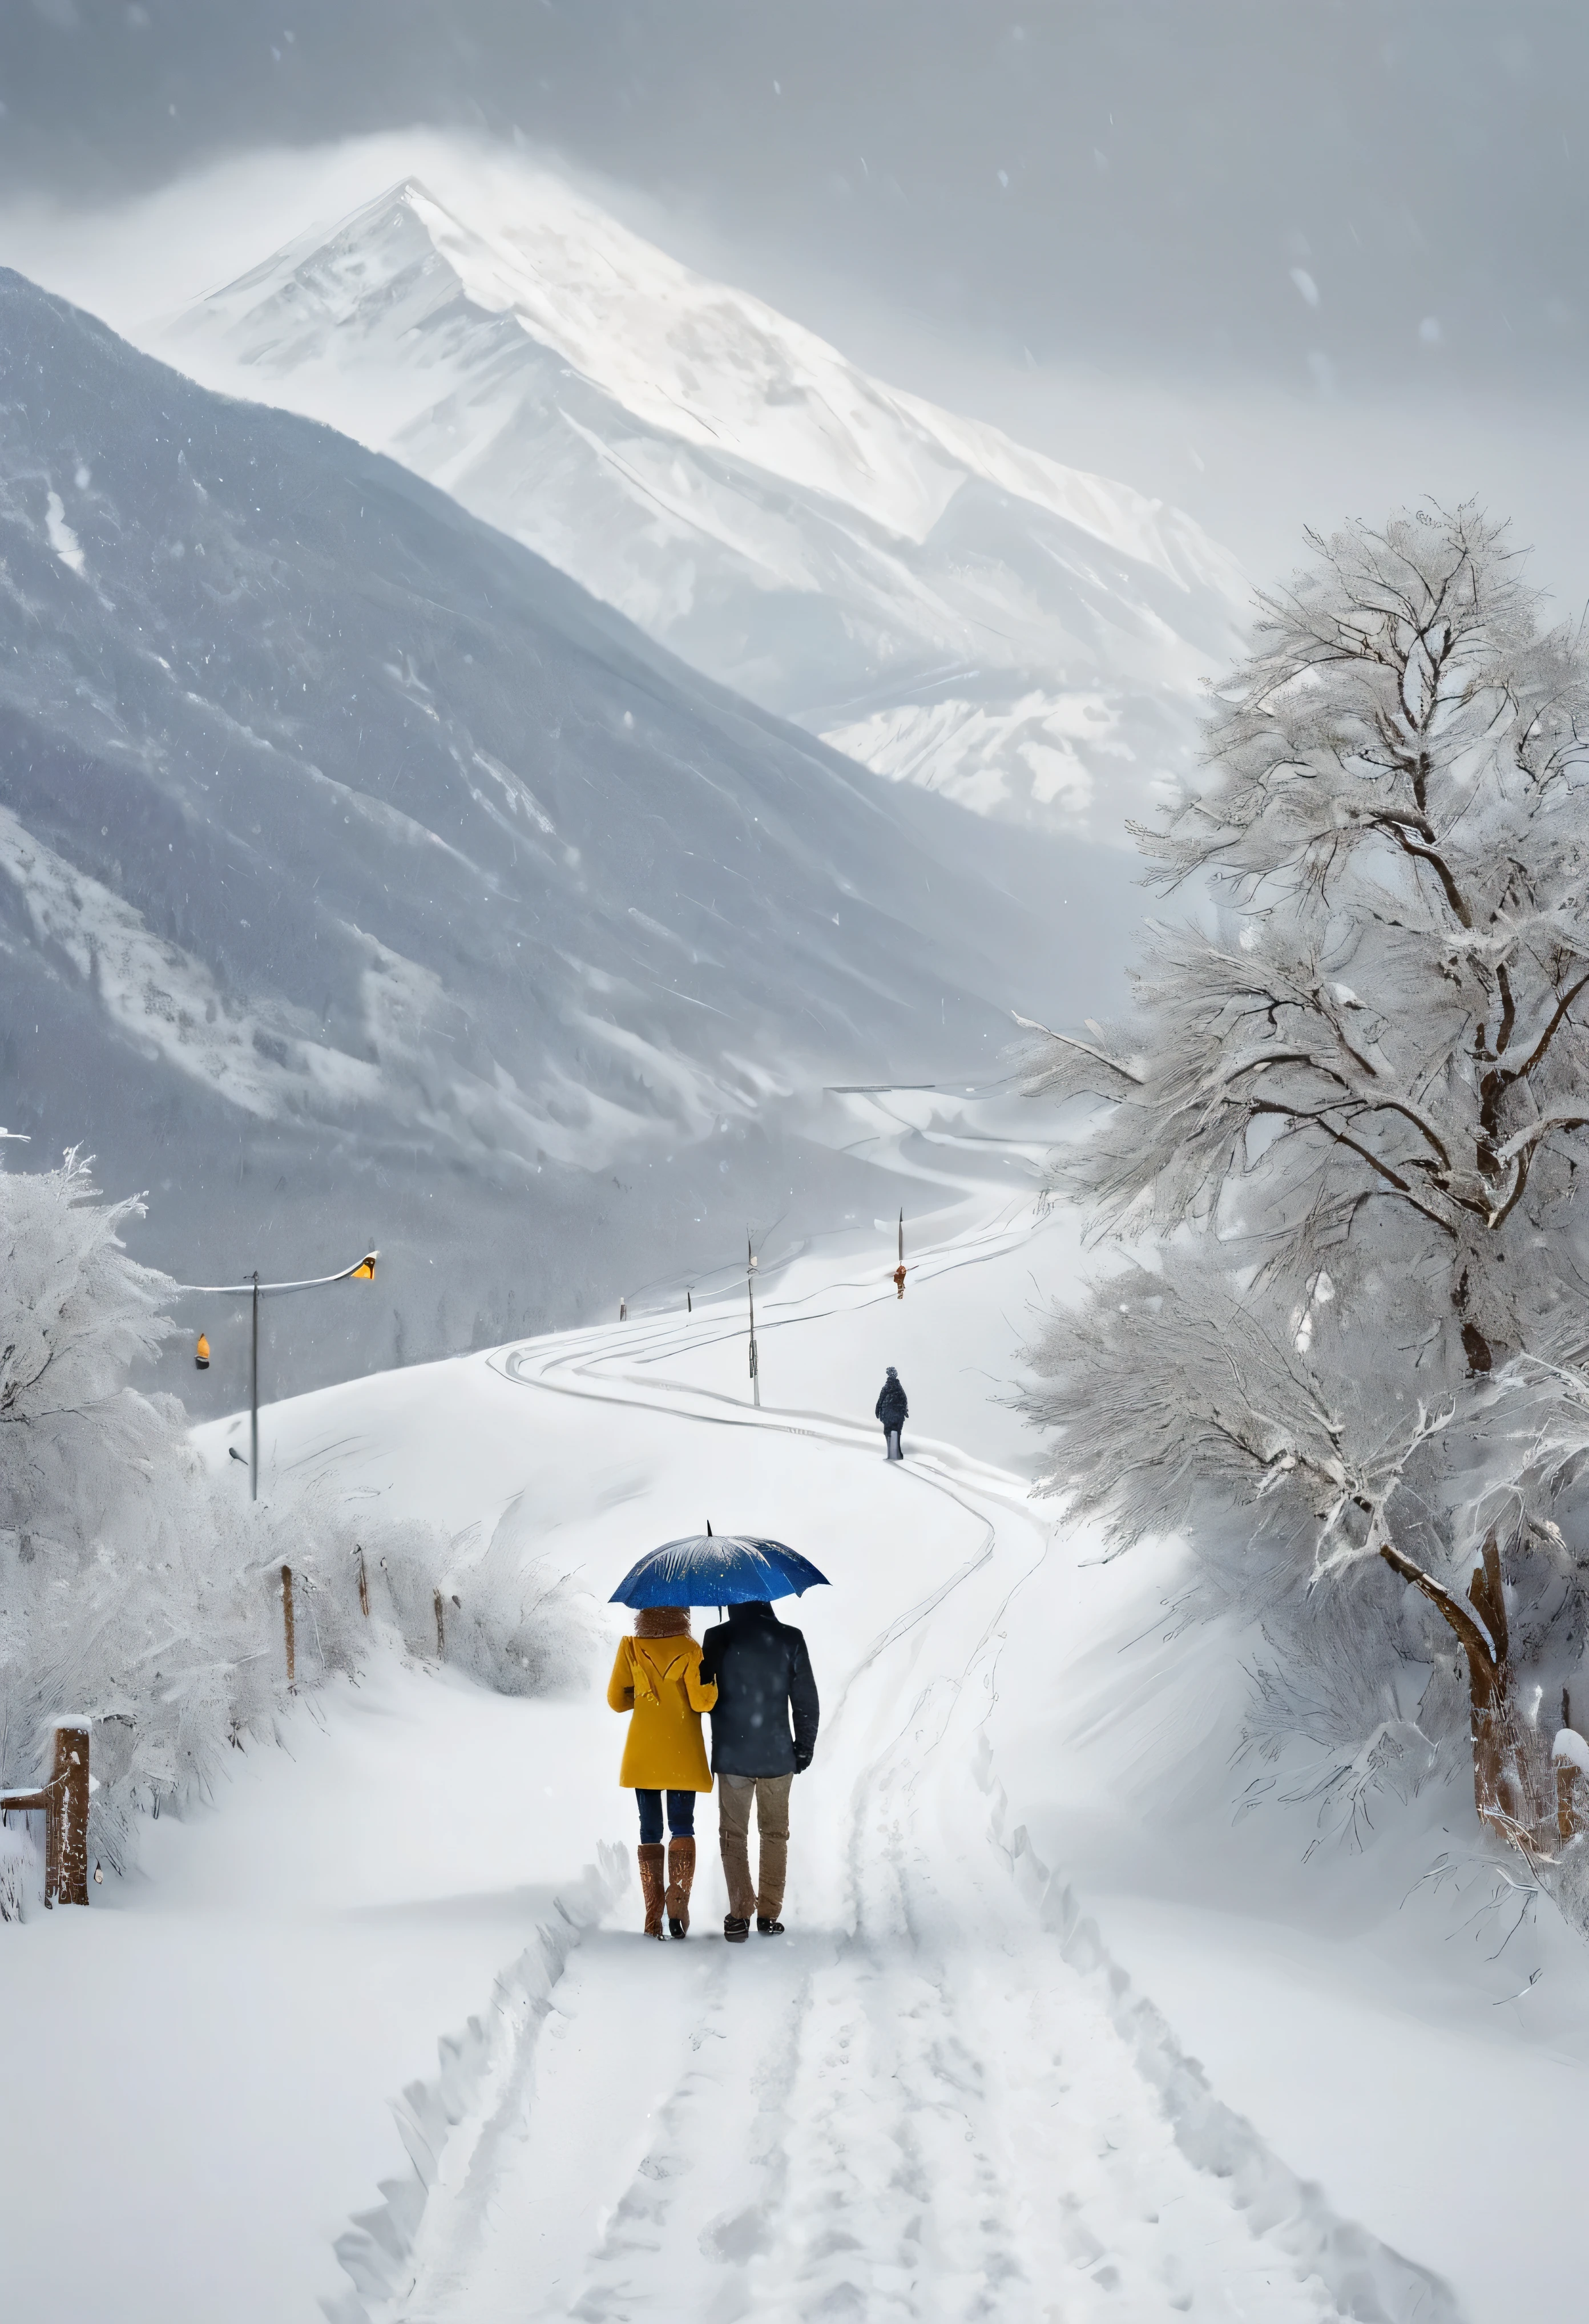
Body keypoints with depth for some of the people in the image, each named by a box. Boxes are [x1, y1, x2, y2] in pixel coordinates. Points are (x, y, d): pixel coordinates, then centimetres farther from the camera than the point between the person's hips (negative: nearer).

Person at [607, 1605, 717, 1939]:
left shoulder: (630, 1649, -3)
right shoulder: (689, 1649, -9)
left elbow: (617, 1700, 2)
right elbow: (701, 1702, -14)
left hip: (643, 1757, 1)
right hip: (682, 1756, -1)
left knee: (649, 1831, 7)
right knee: (682, 1827, 8)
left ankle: (653, 1916, 4)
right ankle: (678, 1898, -11)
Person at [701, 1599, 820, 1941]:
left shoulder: (717, 1640, -8)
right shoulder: (789, 1640, -7)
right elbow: (806, 1701, -3)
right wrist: (804, 1748, 8)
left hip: (731, 1757, -1)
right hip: (777, 1756, 1)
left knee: (733, 1835, 10)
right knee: (775, 1833, 14)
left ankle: (740, 1915, 5)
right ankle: (769, 1914, 14)